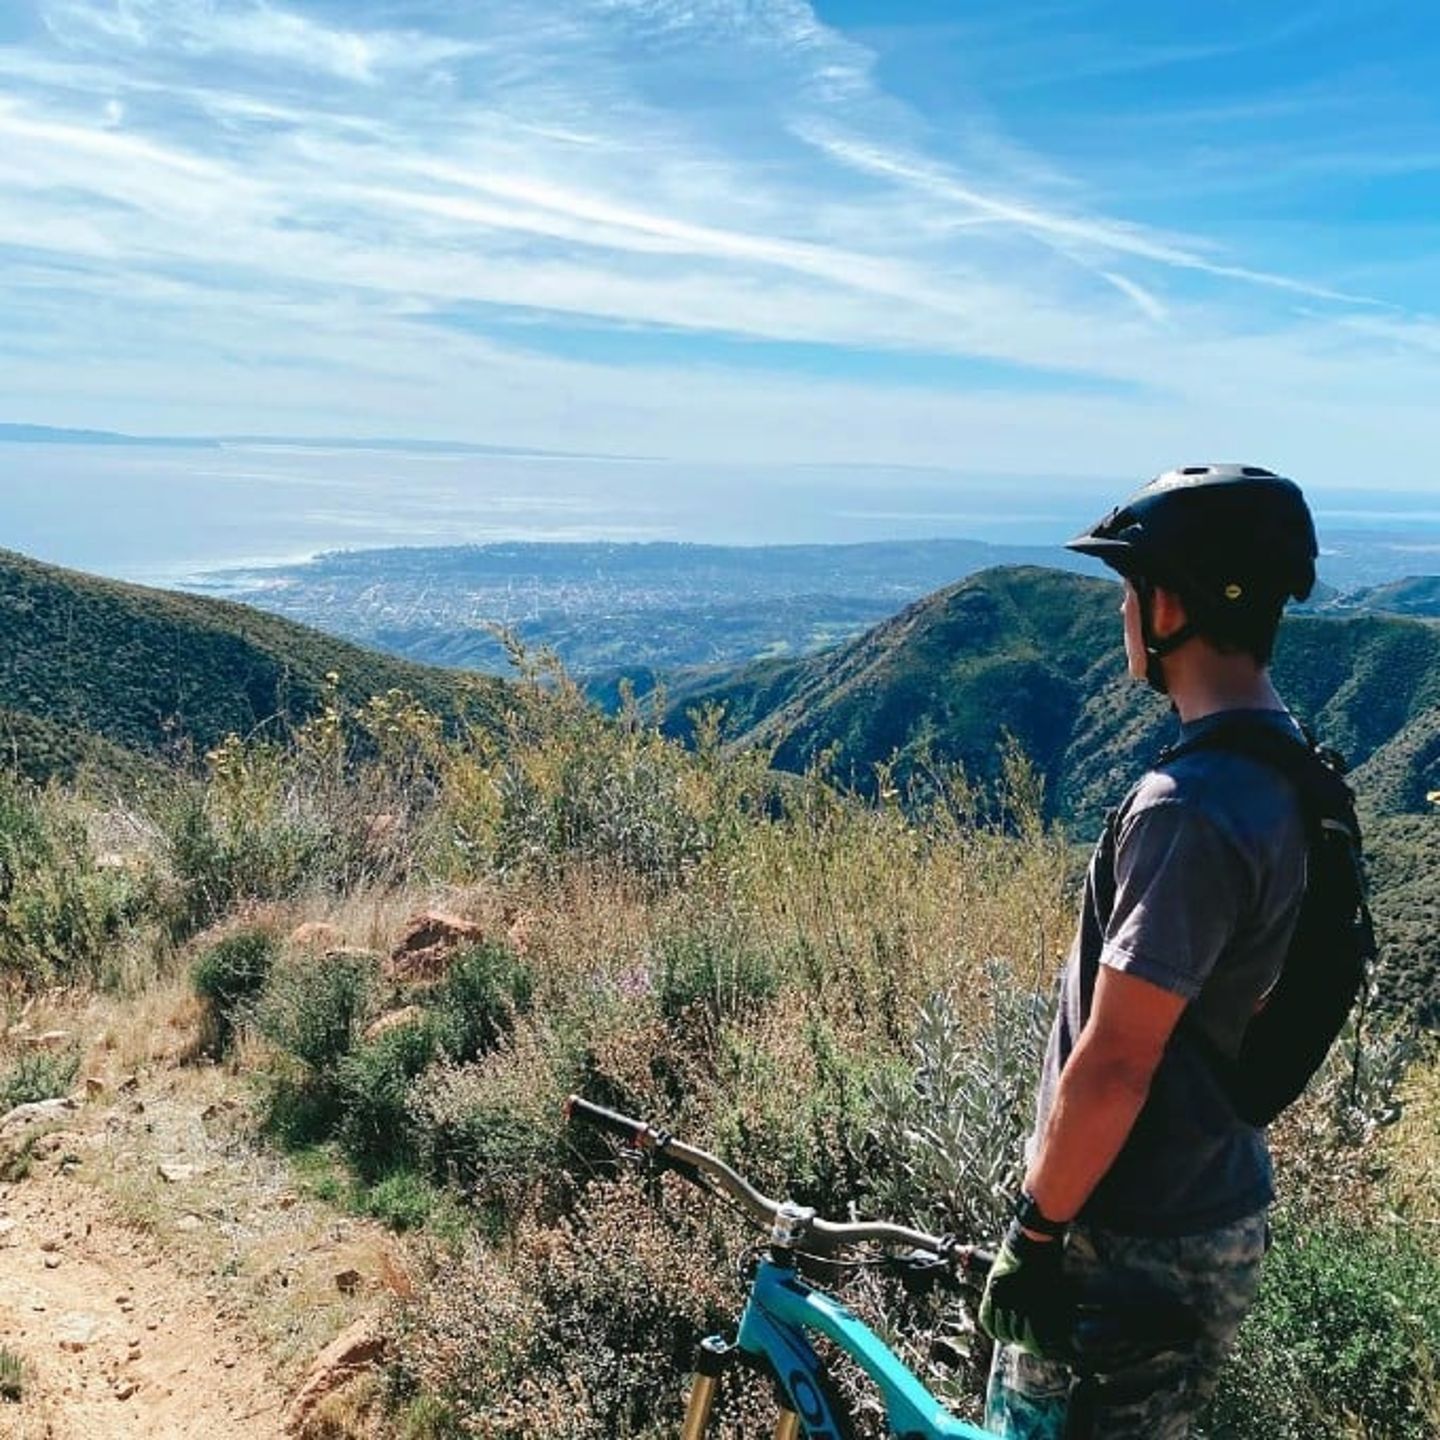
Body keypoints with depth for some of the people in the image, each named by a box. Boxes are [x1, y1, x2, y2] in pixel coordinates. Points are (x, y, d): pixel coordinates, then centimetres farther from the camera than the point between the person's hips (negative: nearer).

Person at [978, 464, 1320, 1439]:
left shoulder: (1190, 808, -29)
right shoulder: (1288, 769, 3)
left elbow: (1114, 1062, -26)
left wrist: (1035, 1234, -14)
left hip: (1136, 1248, -9)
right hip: (1221, 1206, 9)